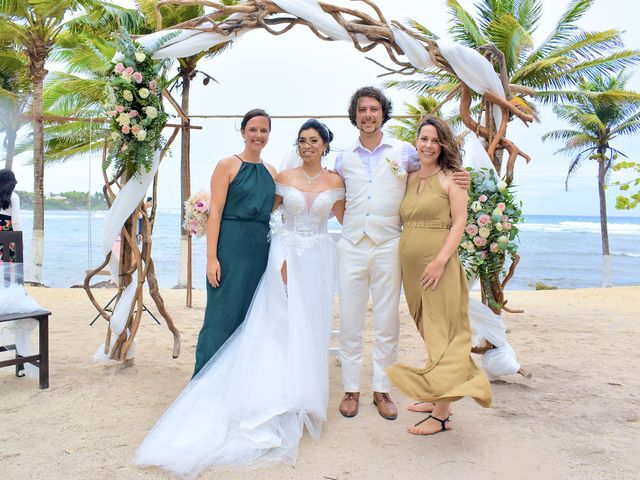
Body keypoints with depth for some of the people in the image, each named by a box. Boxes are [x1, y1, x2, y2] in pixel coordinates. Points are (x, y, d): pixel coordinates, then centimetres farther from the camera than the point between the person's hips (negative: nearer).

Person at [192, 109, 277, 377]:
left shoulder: (271, 172, 13)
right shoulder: (227, 166, -3)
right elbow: (215, 212, -8)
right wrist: (211, 257, -15)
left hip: (261, 251, 6)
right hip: (231, 248, -5)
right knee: (223, 316, -2)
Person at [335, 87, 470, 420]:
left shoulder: (404, 152, 3)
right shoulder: (343, 158, 10)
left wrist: (459, 181, -4)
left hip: (388, 246, -1)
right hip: (351, 246, 2)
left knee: (387, 322, 5)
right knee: (350, 321, 5)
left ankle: (381, 389, 19)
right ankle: (351, 389, 17)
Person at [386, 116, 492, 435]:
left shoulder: (450, 178, -2)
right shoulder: (409, 179, 14)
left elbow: (459, 222, -9)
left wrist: (441, 260, -20)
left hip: (438, 264, -6)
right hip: (410, 265, 6)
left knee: (440, 333, -4)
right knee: (426, 331, 13)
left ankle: (441, 414, 1)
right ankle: (435, 397, 25)